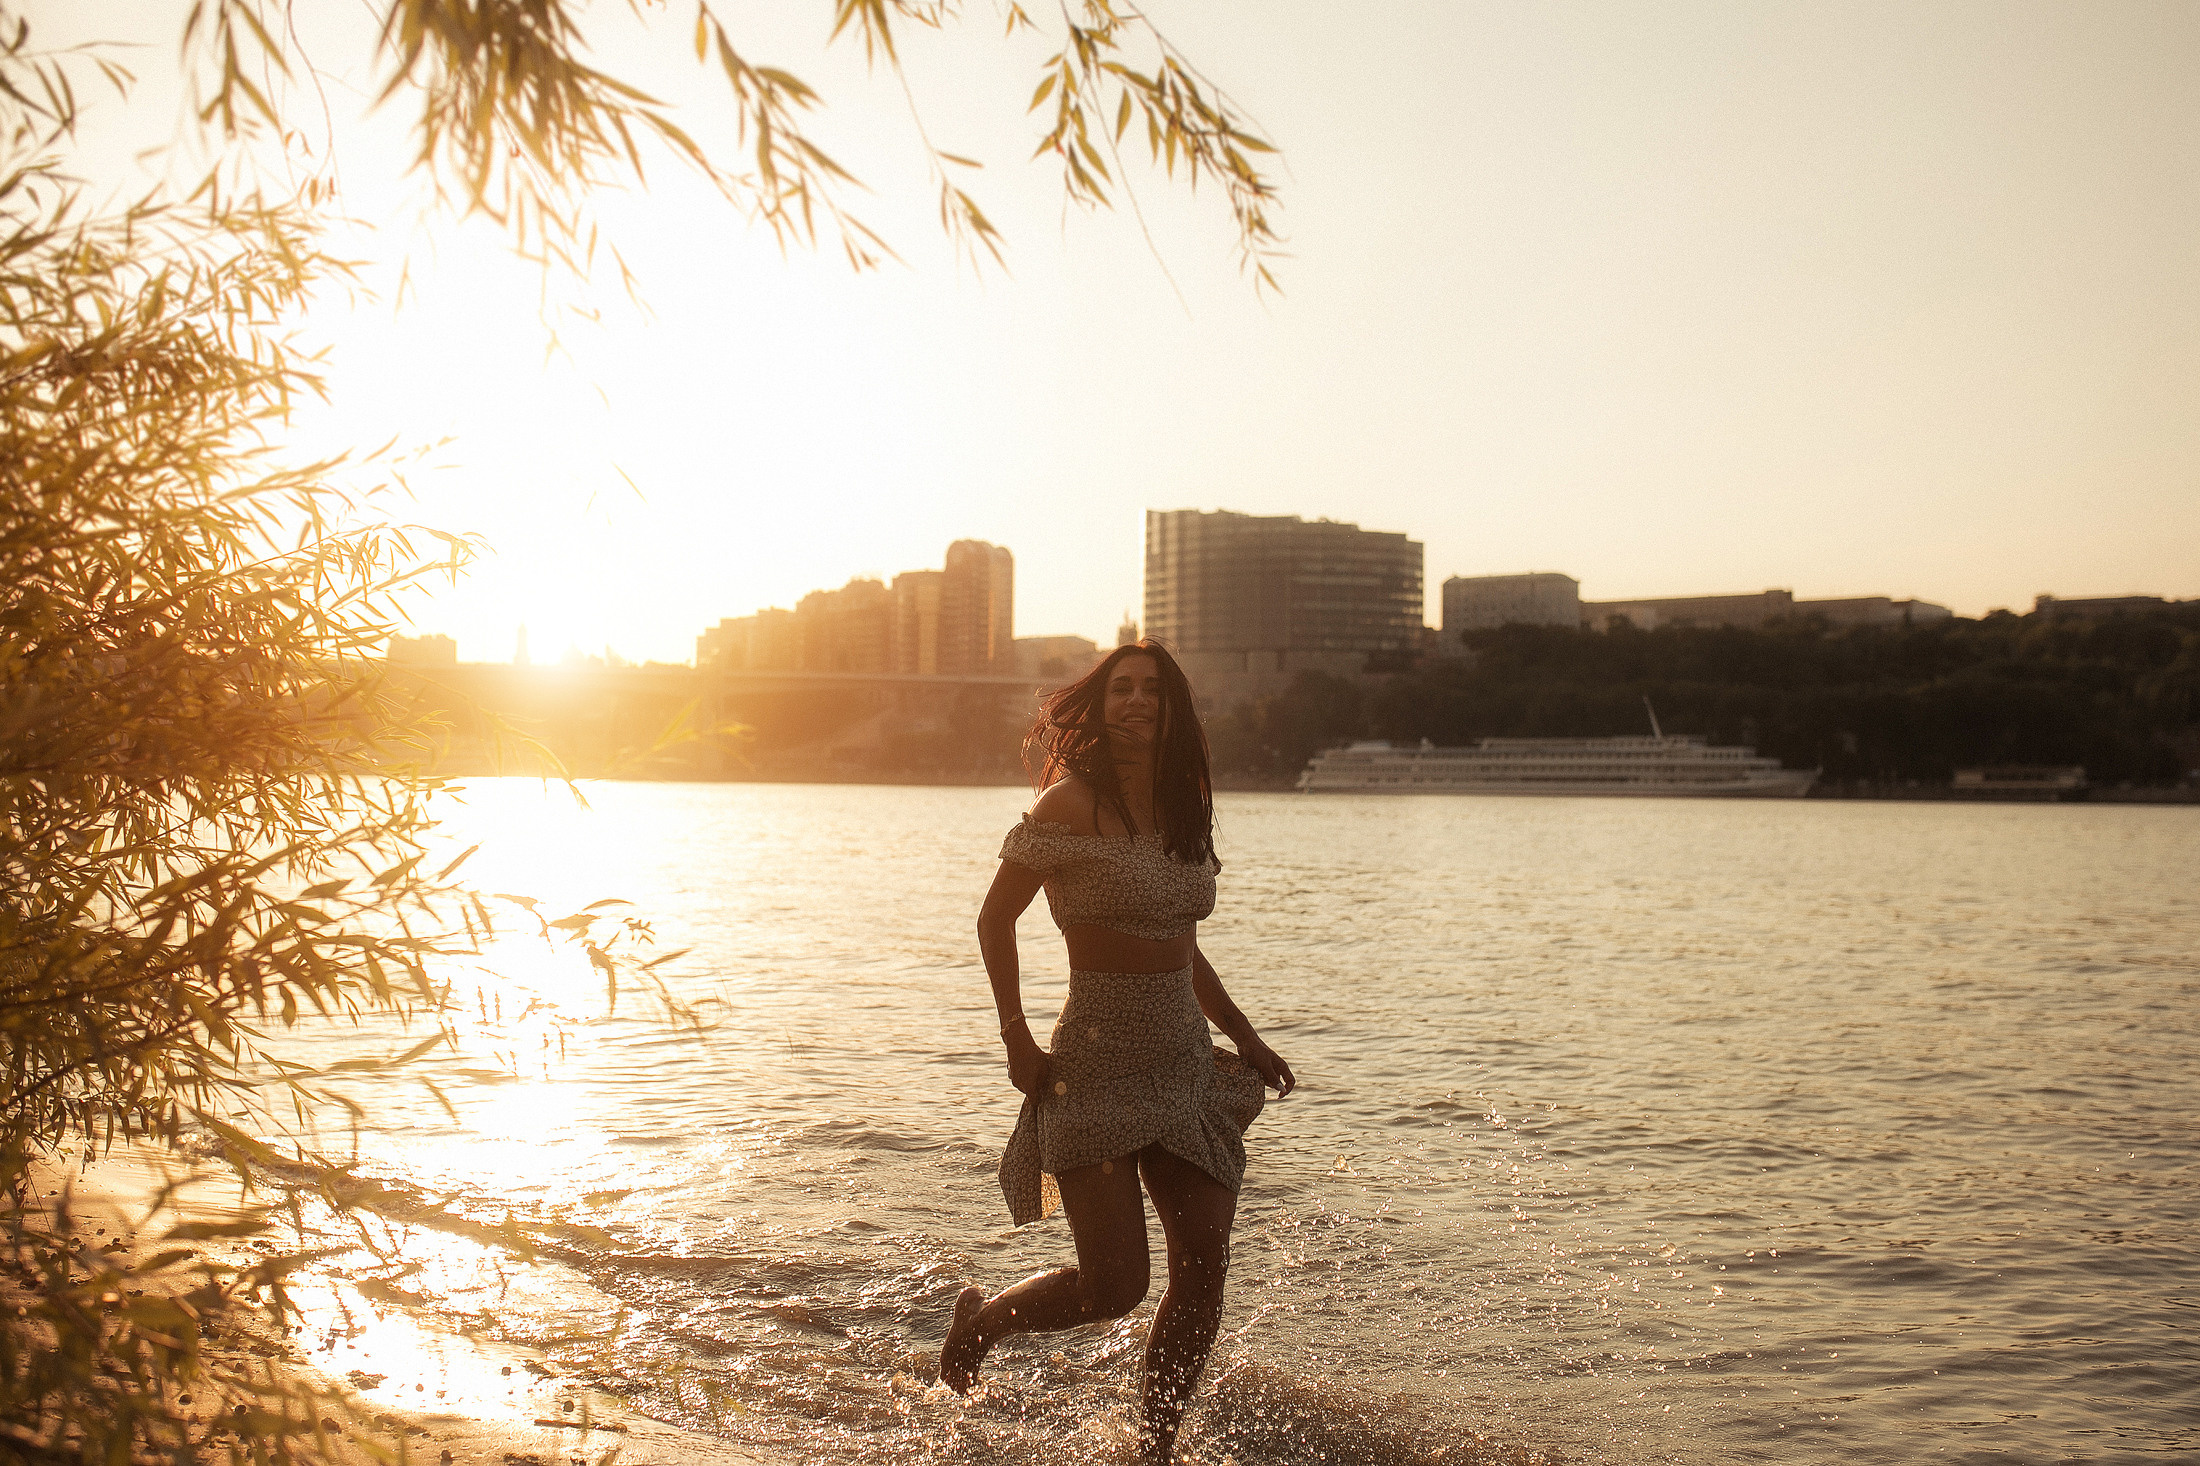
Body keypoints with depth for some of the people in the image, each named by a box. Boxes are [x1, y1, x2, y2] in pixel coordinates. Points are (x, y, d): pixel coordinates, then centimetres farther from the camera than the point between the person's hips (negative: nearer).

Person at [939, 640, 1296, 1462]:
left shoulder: (1185, 809, 11)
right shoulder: (1073, 803, -9)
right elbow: (995, 920, -4)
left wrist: (1243, 1037, 16)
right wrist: (1018, 1041, -10)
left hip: (1186, 1063, 6)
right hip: (1099, 1062, -6)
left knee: (1204, 1274, -1)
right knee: (1115, 1284, -7)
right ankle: (981, 1319, 23)